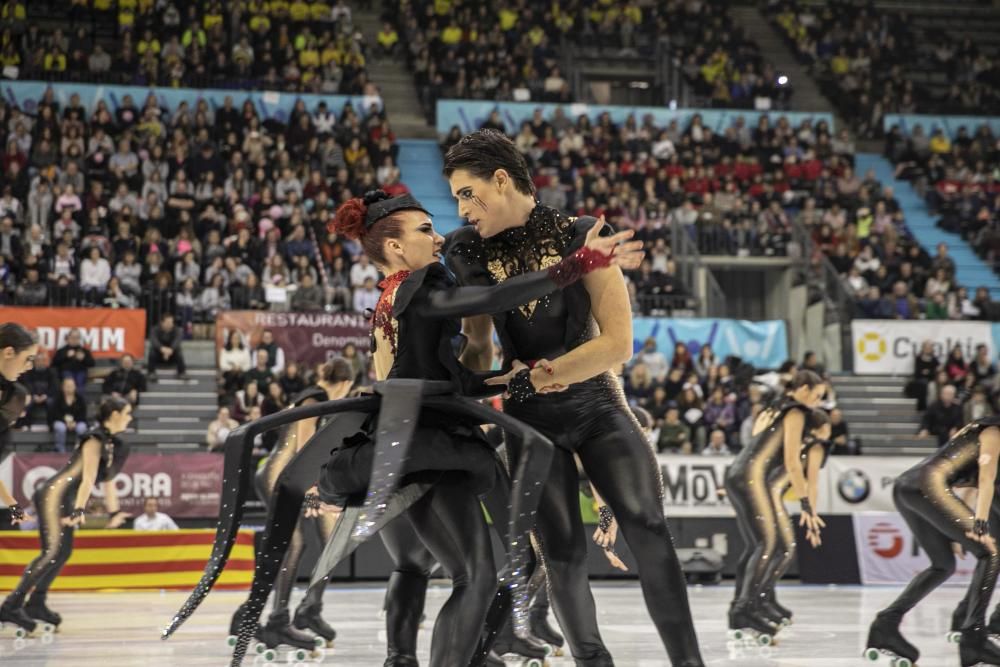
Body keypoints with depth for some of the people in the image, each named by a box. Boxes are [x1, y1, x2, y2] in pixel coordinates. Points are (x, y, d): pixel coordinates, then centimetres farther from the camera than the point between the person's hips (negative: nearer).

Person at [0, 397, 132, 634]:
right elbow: (88, 478, -21)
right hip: (54, 495, -10)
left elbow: (106, 479, 23)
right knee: (53, 551, -17)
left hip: (65, 499, 10)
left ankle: (36, 604, 18)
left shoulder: (110, 443, 14)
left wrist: (114, 512, 25)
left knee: (63, 552, 11)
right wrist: (80, 510, -26)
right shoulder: (95, 439, -13)